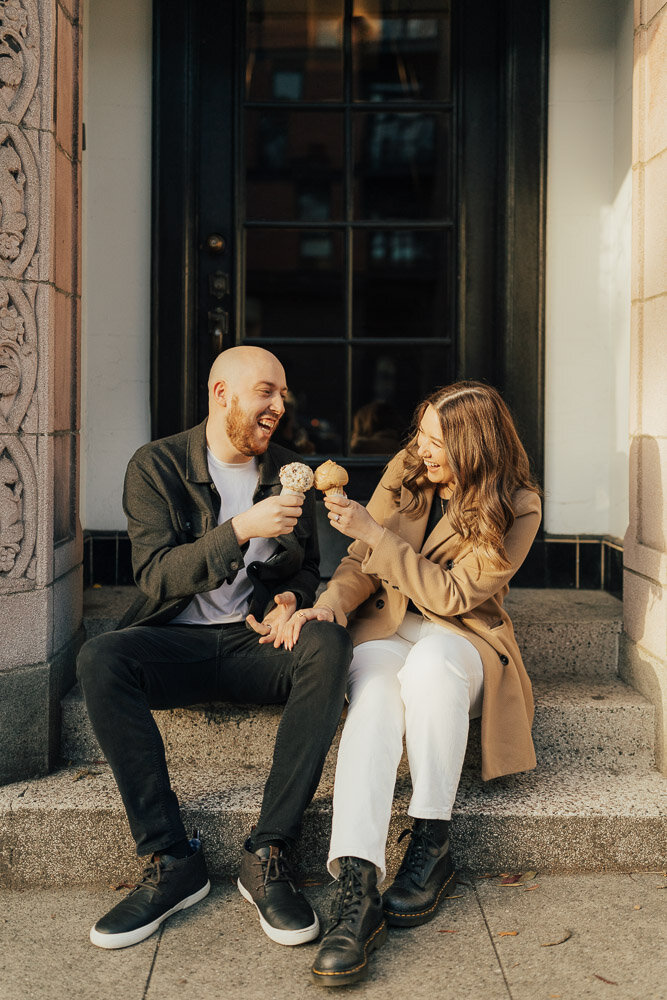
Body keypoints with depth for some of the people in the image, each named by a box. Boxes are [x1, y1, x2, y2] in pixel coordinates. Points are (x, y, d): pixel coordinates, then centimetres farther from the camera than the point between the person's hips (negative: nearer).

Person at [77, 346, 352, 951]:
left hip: (261, 640, 2)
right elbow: (156, 577, -10)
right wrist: (240, 530, -21)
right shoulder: (156, 467, 2)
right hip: (179, 643, -2)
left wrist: (292, 599, -3)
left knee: (328, 644, -32)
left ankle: (268, 856, -27)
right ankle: (172, 861, -25)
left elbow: (307, 569, 21)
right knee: (100, 660, -33)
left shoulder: (286, 473, 13)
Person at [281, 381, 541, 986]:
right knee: (374, 693, -34)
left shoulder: (517, 509, -9)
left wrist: (373, 532, -21)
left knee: (430, 661, -40)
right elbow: (363, 564, 6)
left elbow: (452, 594, -16)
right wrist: (328, 604, -16)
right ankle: (357, 890, -48)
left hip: (463, 639, -2)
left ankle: (431, 843, -26)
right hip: (386, 626, 2)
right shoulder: (406, 471, 3)